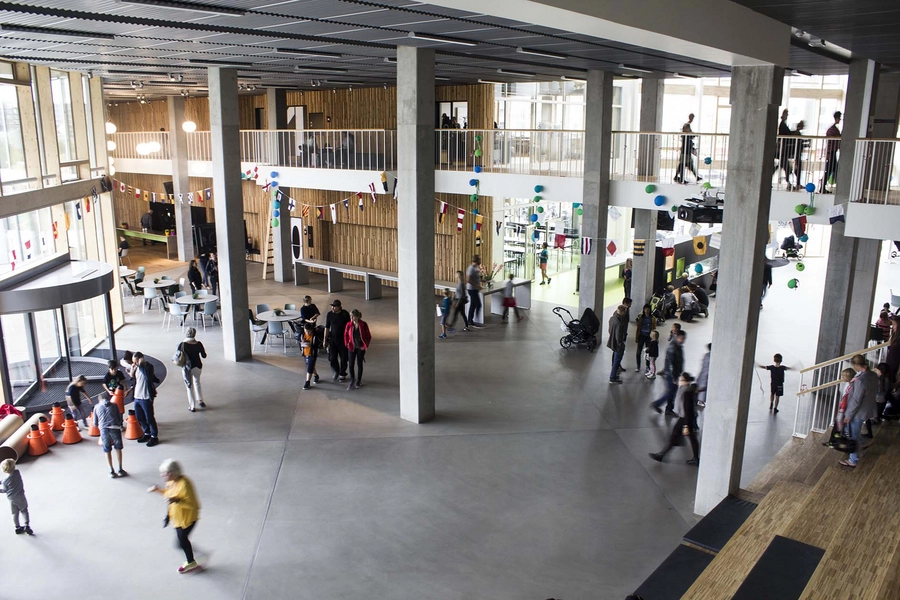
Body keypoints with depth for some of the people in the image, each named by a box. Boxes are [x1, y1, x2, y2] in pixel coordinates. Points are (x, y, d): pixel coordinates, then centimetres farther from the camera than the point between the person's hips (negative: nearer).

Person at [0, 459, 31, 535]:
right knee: (24, 511, 14)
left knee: (15, 514, 15)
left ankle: (18, 527, 24)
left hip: (12, 499, -1)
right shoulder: (17, 473, -12)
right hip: (21, 497, 1)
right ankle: (27, 525, 4)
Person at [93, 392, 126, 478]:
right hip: (115, 428, 0)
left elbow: (95, 424, 19)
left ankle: (112, 471, 17)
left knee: (107, 451, 13)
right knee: (118, 449, 16)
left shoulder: (97, 407, 18)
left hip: (104, 430, 0)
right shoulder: (114, 405, 16)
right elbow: (120, 419, 15)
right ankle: (120, 470, 20)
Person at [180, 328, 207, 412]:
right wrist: (202, 350, 17)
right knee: (197, 382, 29)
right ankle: (200, 400, 31)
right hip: (198, 367, 2)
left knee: (189, 387, 10)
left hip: (187, 368, -2)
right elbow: (204, 356, -2)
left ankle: (192, 407, 16)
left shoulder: (182, 345, -18)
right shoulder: (198, 344, -12)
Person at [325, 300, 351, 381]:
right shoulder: (330, 314, -3)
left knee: (343, 358, 6)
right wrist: (325, 340, 3)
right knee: (332, 358, -3)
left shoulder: (345, 314, -9)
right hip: (332, 339, 2)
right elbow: (327, 328, 5)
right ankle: (336, 372, 23)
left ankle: (342, 374, 25)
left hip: (343, 339, -1)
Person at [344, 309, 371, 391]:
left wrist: (365, 346, -7)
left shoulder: (363, 325, -13)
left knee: (359, 364, 10)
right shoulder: (349, 325, -8)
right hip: (352, 347, 1)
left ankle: (359, 381, 26)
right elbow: (346, 335, 7)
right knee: (351, 364, 0)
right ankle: (352, 380, 18)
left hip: (361, 347, -1)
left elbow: (368, 336, -4)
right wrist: (347, 344, -1)